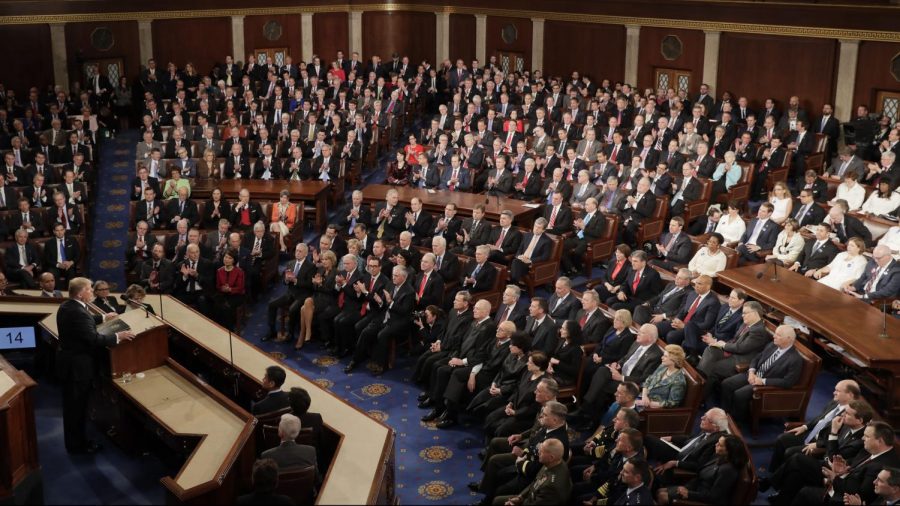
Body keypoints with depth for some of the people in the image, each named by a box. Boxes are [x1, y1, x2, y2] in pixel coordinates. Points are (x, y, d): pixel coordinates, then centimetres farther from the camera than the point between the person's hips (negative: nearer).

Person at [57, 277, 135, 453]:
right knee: (77, 405, 4)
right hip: (78, 364, -10)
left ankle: (75, 440, 33)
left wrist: (103, 318, 28)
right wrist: (118, 337, -20)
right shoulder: (78, 312, -29)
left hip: (69, 360, 10)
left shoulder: (67, 306, 4)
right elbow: (94, 339, -30)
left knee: (72, 404, 20)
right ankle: (77, 444, 17)